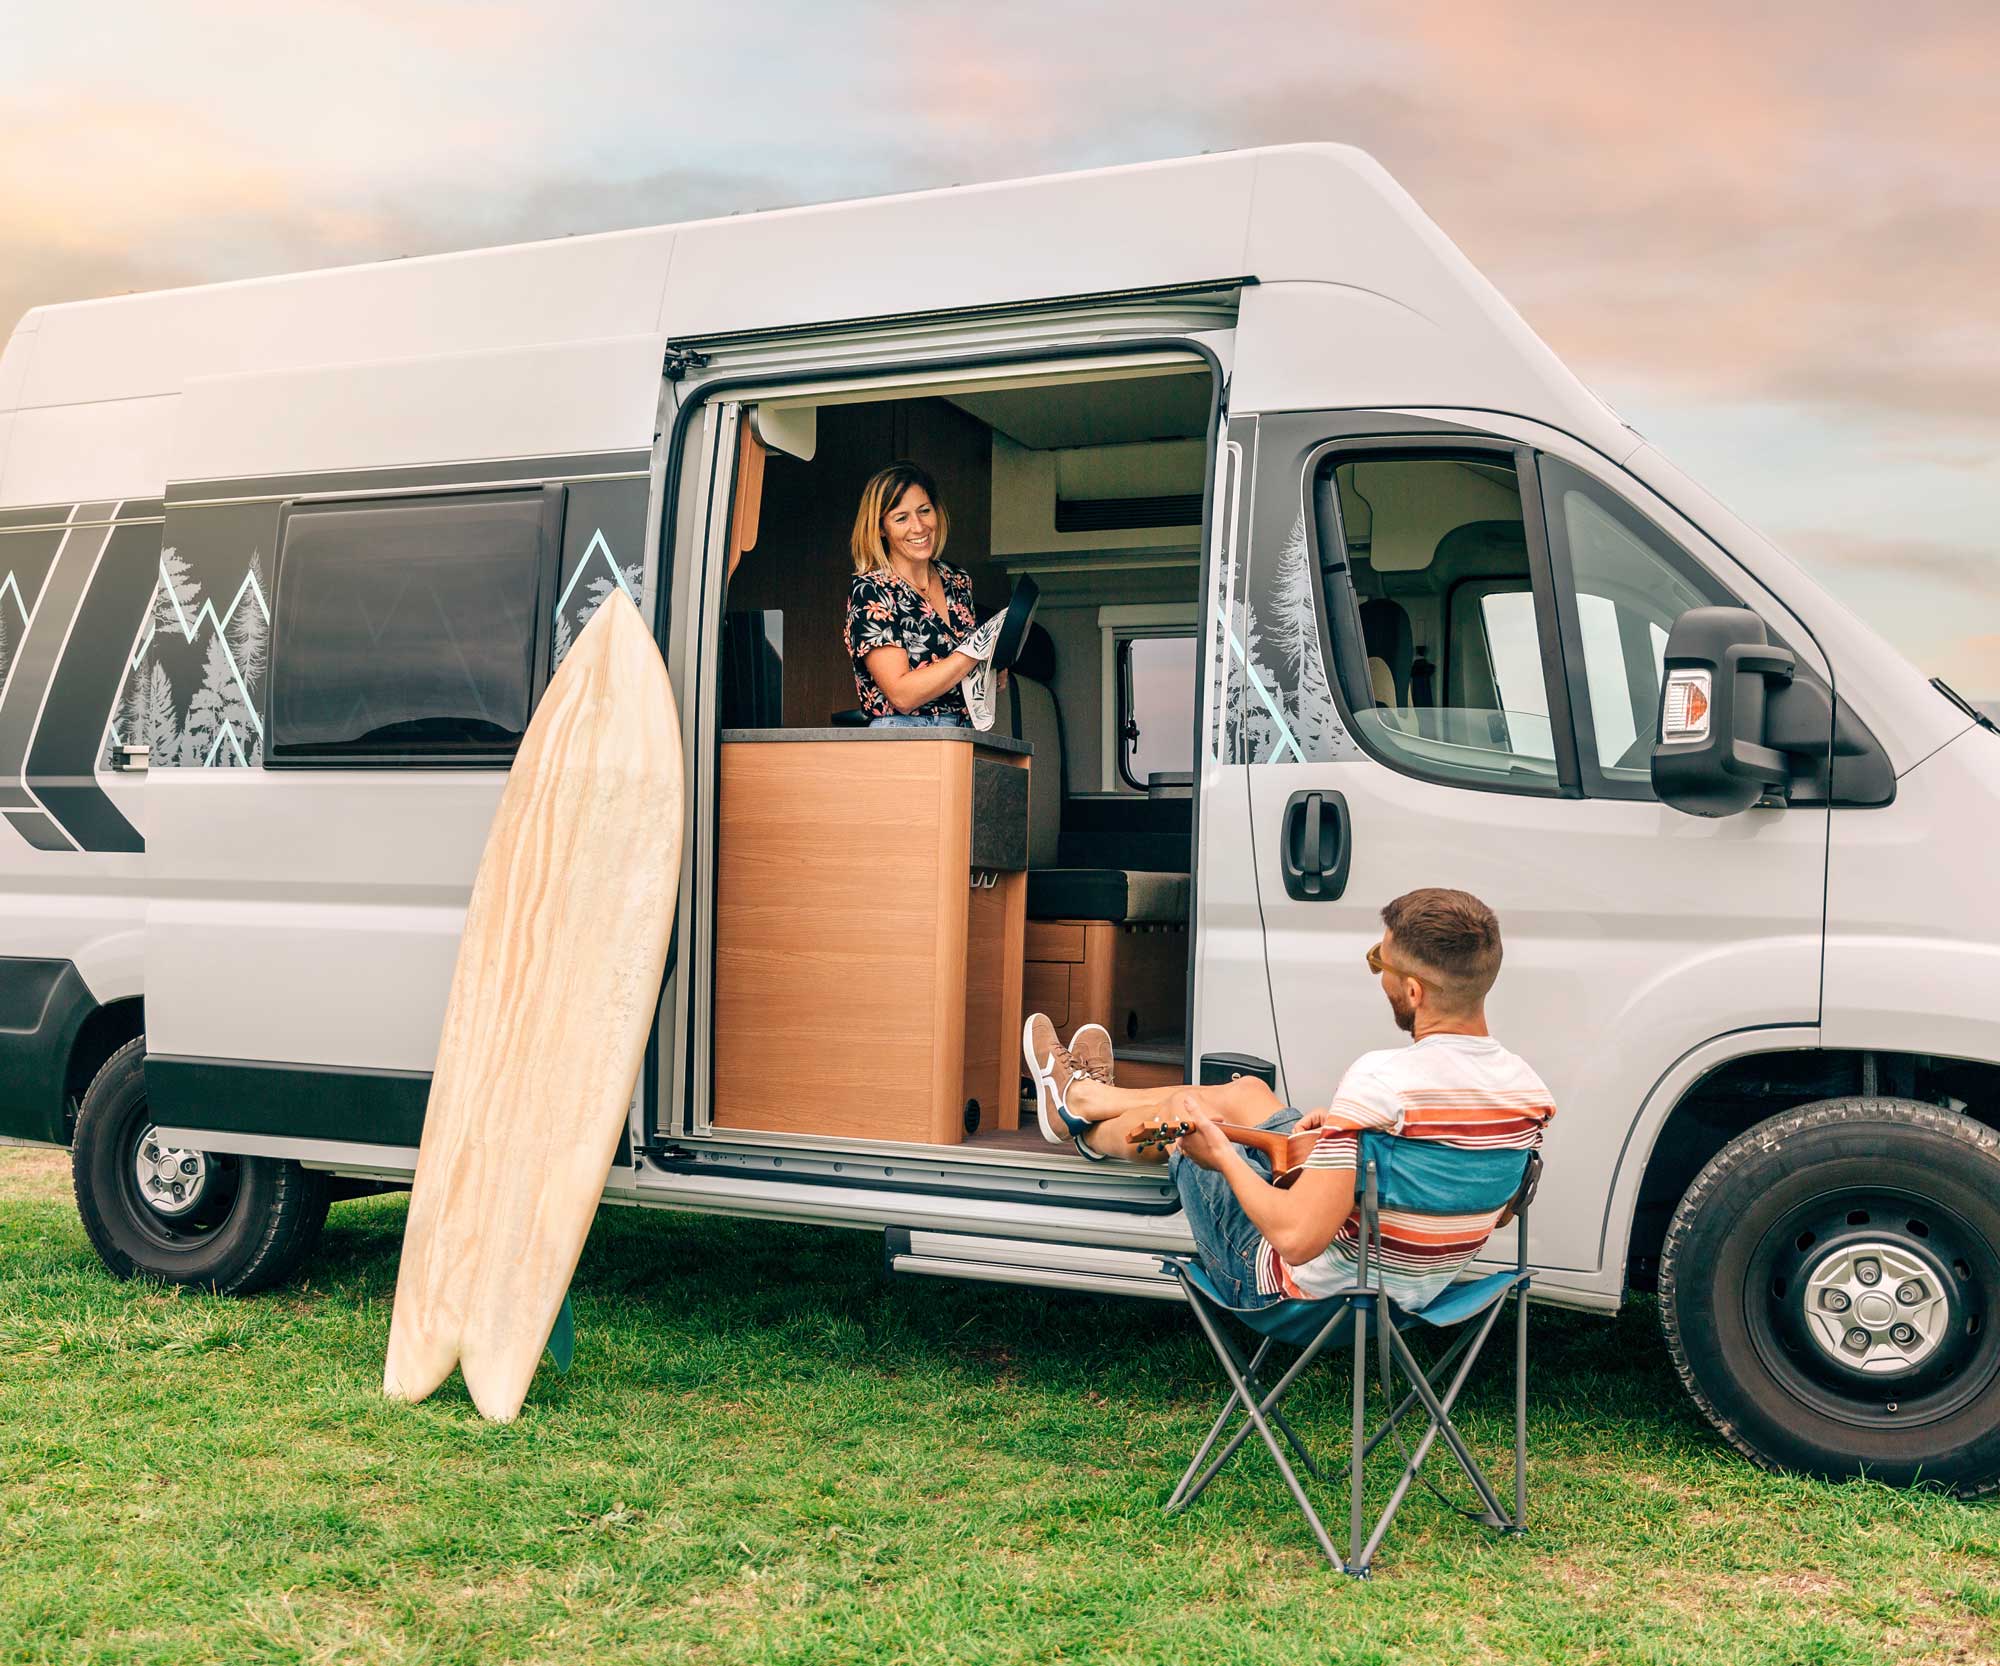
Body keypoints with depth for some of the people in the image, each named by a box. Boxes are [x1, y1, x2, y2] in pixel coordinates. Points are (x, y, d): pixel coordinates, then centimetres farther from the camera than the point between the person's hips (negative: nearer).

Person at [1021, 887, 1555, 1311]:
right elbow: (1497, 1213, 7)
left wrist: (1223, 1157, -19)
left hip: (1301, 1291, -7)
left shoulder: (1382, 1081, -35)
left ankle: (1081, 1122, 53)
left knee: (1178, 1111, 16)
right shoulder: (1530, 1090, -13)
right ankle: (1086, 1095, 52)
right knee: (1245, 1092, 23)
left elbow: (1295, 1238, -37)